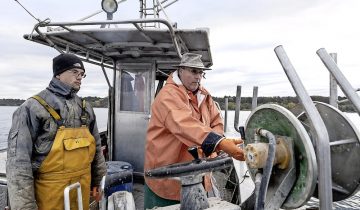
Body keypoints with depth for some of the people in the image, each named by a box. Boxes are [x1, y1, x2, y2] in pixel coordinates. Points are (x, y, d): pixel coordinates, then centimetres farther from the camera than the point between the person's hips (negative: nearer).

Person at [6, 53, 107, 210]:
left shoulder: (85, 107, 7)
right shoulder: (33, 107, -11)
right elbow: (18, 161, -13)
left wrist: (99, 180, 15)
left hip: (83, 186, 5)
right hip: (50, 191, -5)